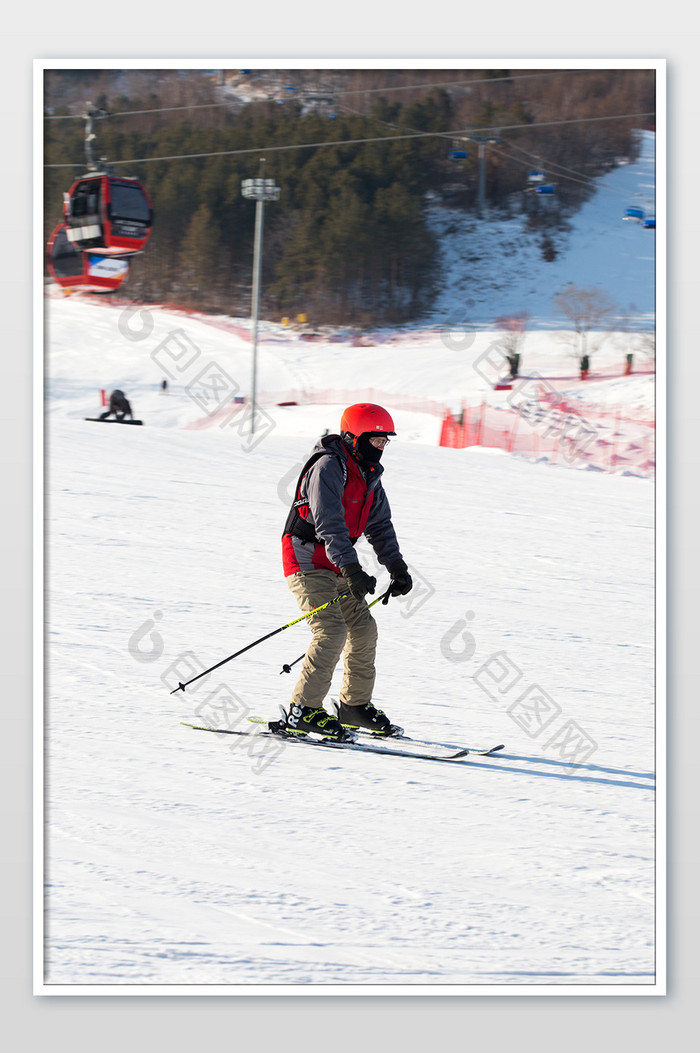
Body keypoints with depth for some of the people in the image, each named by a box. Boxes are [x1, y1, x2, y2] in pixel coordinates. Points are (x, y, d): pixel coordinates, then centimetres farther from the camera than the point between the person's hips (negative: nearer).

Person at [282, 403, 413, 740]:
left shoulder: (369, 475, 10)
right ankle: (304, 710, -15)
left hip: (336, 565, 9)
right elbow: (329, 523, -29)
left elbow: (380, 526, 16)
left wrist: (397, 568, 5)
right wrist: (352, 570, -36)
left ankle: (355, 704, 19)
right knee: (332, 630, -20)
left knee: (363, 628, 6)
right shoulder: (329, 467, -20)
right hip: (307, 560, -9)